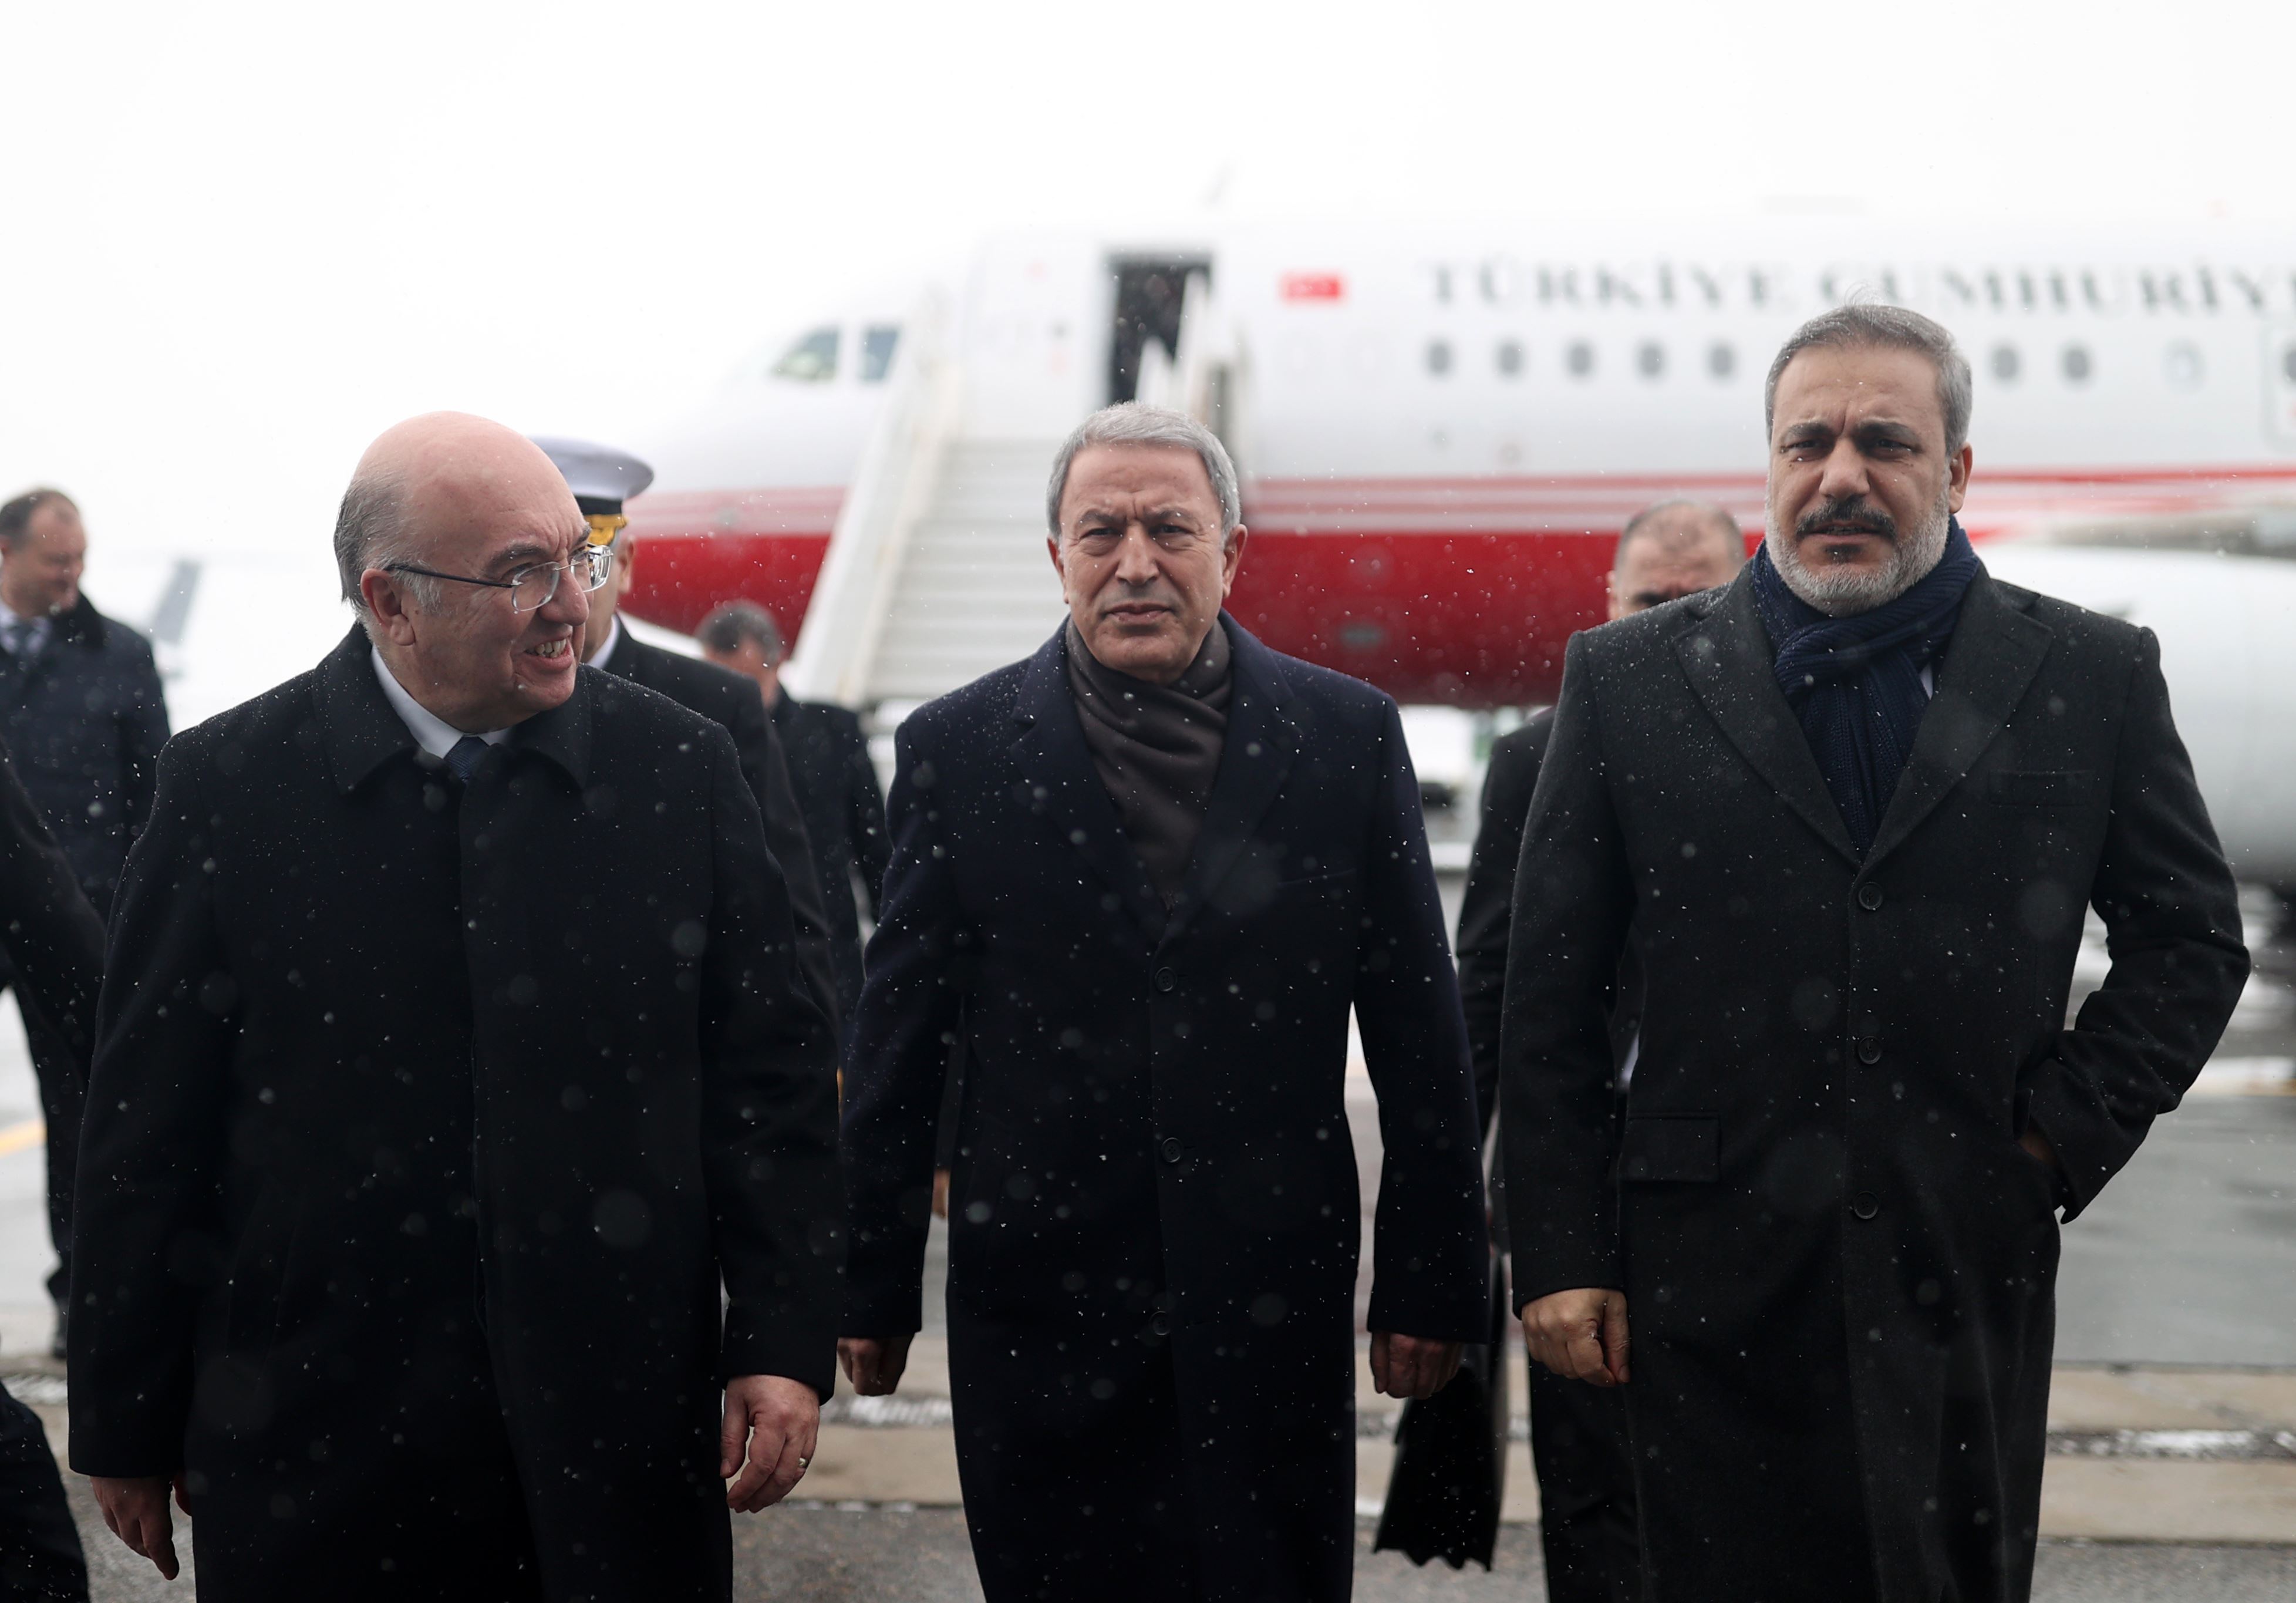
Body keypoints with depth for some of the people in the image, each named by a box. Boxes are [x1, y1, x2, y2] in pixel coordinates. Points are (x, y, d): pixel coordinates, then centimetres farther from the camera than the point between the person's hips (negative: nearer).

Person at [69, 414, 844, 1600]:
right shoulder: (229, 786, -3)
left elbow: (771, 1077, 4)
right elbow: (149, 1126, 0)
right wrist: (127, 1430, 1)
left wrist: (785, 1344, -4)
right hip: (316, 1448, -1)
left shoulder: (682, 770, 1)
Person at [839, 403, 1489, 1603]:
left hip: (1273, 1309, 0)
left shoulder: (1347, 736, 3)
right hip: (1040, 1309, 0)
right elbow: (899, 1040, 4)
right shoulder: (957, 749, 2)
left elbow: (1418, 1029, 4)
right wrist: (873, 1290, 4)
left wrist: (1432, 1280, 3)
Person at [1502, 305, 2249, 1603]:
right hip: (1711, 1287, 0)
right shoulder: (1630, 681, 4)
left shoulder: (2095, 679, 5)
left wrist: (2068, 1131, -1)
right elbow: (1552, 1000, 5)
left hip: (1967, 1281, 0)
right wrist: (1561, 1252, 0)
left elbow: (2193, 939, 12)